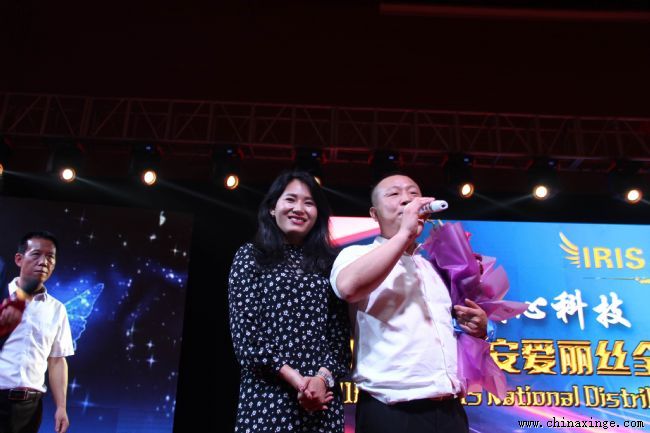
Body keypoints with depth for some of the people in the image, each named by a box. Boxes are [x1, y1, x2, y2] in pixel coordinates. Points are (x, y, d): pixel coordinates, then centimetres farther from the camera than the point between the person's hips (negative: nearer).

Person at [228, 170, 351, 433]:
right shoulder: (250, 256, 4)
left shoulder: (328, 263, 12)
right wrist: (296, 380, -13)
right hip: (267, 395, -2)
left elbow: (341, 333, 6)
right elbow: (243, 332, -5)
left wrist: (323, 379, -12)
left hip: (323, 397, 3)